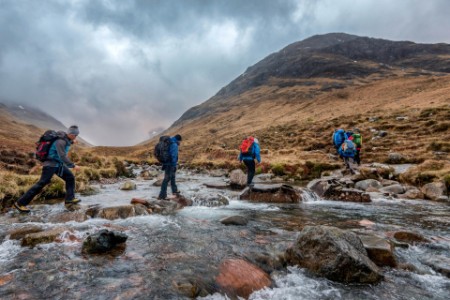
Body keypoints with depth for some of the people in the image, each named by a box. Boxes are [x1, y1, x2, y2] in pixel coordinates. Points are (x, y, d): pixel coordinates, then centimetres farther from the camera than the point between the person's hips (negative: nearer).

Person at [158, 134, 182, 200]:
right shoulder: (174, 145, -17)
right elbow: (174, 156, -22)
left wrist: (164, 164, 21)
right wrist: (174, 166, -18)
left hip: (166, 164, 10)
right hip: (170, 165, -10)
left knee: (172, 177, 23)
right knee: (167, 179, -5)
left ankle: (174, 190, 39)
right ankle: (162, 195, -2)